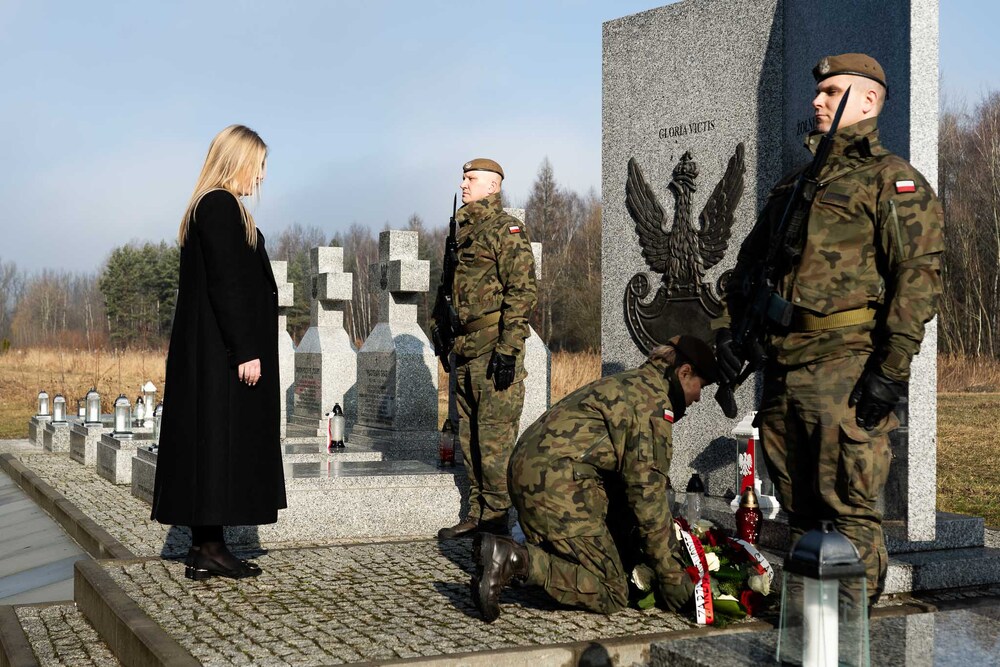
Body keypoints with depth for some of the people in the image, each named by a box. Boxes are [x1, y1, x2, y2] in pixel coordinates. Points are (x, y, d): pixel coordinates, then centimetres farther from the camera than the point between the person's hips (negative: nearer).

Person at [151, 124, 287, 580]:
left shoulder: (207, 206, 16)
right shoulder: (222, 206, -13)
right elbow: (227, 285, -20)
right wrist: (245, 351, -21)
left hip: (207, 349, 10)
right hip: (222, 351, -10)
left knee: (211, 442, 10)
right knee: (221, 440, -5)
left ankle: (204, 548, 14)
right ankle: (209, 548, 1)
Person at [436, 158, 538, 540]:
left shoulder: (506, 229, -8)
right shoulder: (464, 231, 19)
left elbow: (522, 291, -15)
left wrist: (508, 349, -20)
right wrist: (447, 337, 22)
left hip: (494, 348, -9)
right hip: (466, 350, 9)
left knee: (495, 436, -6)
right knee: (470, 434, 12)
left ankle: (496, 518, 0)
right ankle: (477, 513, 20)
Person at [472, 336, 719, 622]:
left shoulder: (628, 384, 25)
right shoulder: (654, 400, -8)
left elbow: (624, 474, 29)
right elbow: (648, 489, -13)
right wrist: (671, 575, -8)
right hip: (558, 483, -10)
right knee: (611, 595, -8)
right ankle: (514, 558, -22)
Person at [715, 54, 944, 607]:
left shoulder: (893, 180, -1)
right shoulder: (792, 187, 22)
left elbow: (918, 273, -11)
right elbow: (749, 262, 27)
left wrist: (893, 366, -19)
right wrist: (728, 328, 12)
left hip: (845, 366, -7)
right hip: (782, 368, 7)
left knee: (848, 505, -5)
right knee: (799, 508, 13)